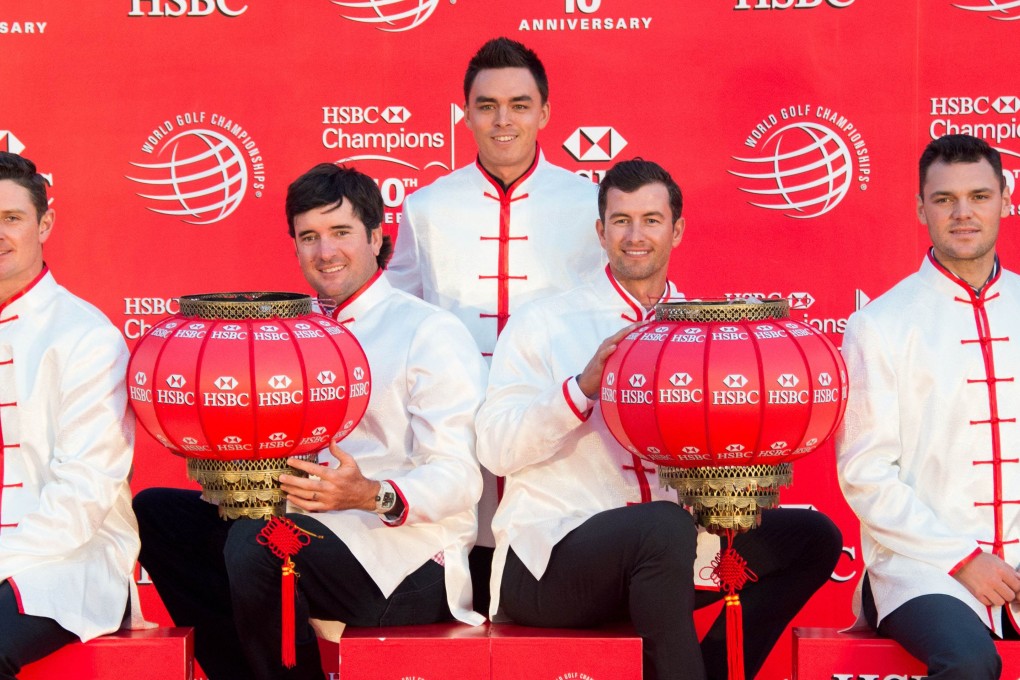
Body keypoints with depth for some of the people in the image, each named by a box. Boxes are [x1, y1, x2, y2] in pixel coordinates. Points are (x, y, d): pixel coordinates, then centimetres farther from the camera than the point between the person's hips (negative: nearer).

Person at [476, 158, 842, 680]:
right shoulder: (542, 324, 2)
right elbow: (495, 449, -9)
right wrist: (583, 386, -20)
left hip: (658, 558, 5)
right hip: (547, 556, -5)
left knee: (813, 537, -8)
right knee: (663, 526, -35)